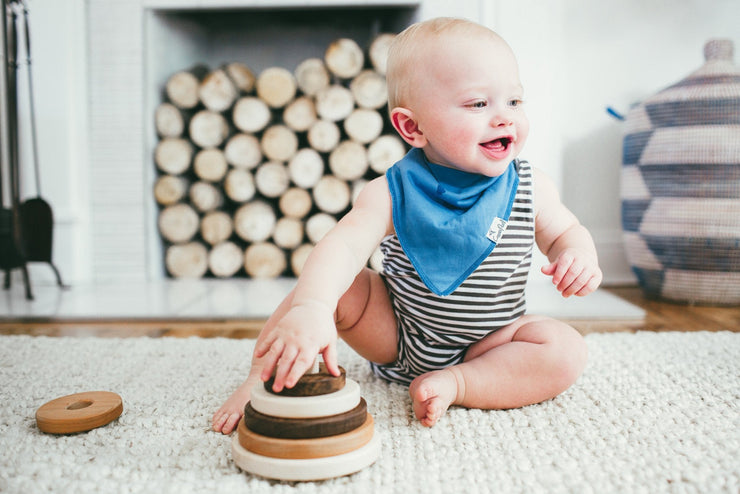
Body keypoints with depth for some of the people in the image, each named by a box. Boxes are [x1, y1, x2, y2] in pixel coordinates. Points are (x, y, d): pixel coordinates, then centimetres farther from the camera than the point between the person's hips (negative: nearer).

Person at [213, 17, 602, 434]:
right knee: (334, 285, -21)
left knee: (567, 352, -21)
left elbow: (564, 231, 7)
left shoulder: (531, 189, -10)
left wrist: (579, 256, -18)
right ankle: (264, 378, -7)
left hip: (485, 344, 2)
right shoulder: (393, 192, -20)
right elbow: (344, 247, -34)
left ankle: (455, 384, -22)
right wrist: (309, 308, -54)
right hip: (396, 337, -1)